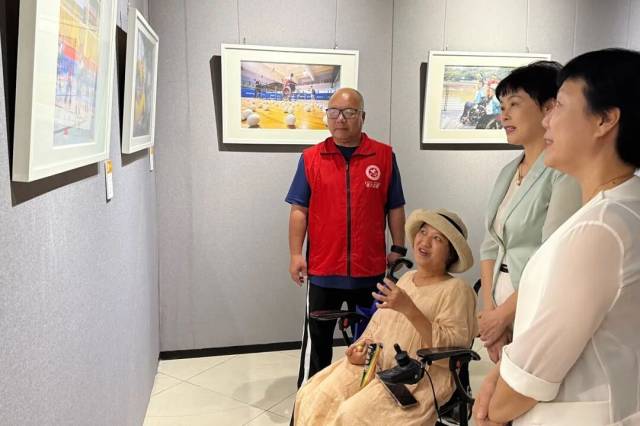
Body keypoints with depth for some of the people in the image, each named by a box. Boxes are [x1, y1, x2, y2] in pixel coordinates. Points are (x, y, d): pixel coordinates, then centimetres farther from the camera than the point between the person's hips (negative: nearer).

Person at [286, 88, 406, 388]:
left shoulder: (384, 155, 1)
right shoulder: (311, 158, 1)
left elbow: (395, 208, 5)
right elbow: (299, 210, 0)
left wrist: (398, 249, 2)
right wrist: (296, 254, -5)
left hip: (370, 268, 1)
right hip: (323, 268, 0)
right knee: (317, 339, 9)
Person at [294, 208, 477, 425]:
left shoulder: (457, 290, -9)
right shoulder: (407, 278, 14)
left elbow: (450, 350, -19)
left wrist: (409, 309, -26)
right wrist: (364, 345, -1)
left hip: (421, 379, -6)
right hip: (377, 364, 7)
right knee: (314, 397, -10)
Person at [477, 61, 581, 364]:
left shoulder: (565, 171, -13)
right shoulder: (508, 172, 11)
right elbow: (490, 247, 9)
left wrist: (502, 314, -10)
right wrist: (490, 310, -1)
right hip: (501, 316, 7)